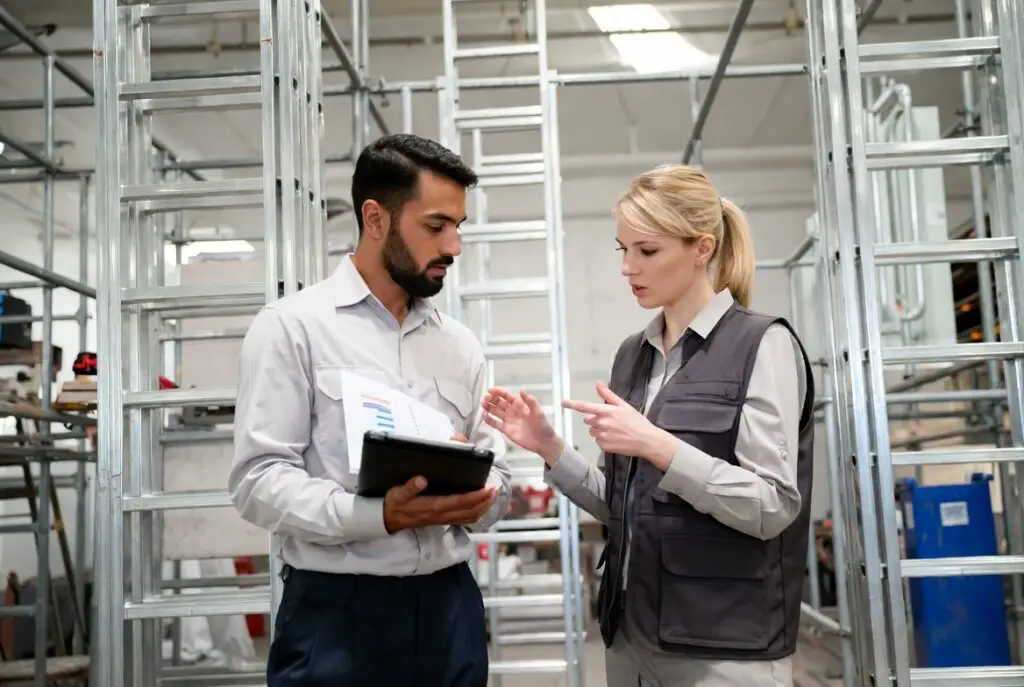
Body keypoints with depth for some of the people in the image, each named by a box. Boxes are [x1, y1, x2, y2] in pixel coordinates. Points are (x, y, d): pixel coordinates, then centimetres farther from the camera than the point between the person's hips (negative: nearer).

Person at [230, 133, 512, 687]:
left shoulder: (460, 344, 10)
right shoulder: (291, 326, -5)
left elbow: (496, 479, 11)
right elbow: (259, 480, -12)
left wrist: (474, 498, -12)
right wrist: (380, 515, -25)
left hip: (450, 607, 5)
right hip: (338, 614, -4)